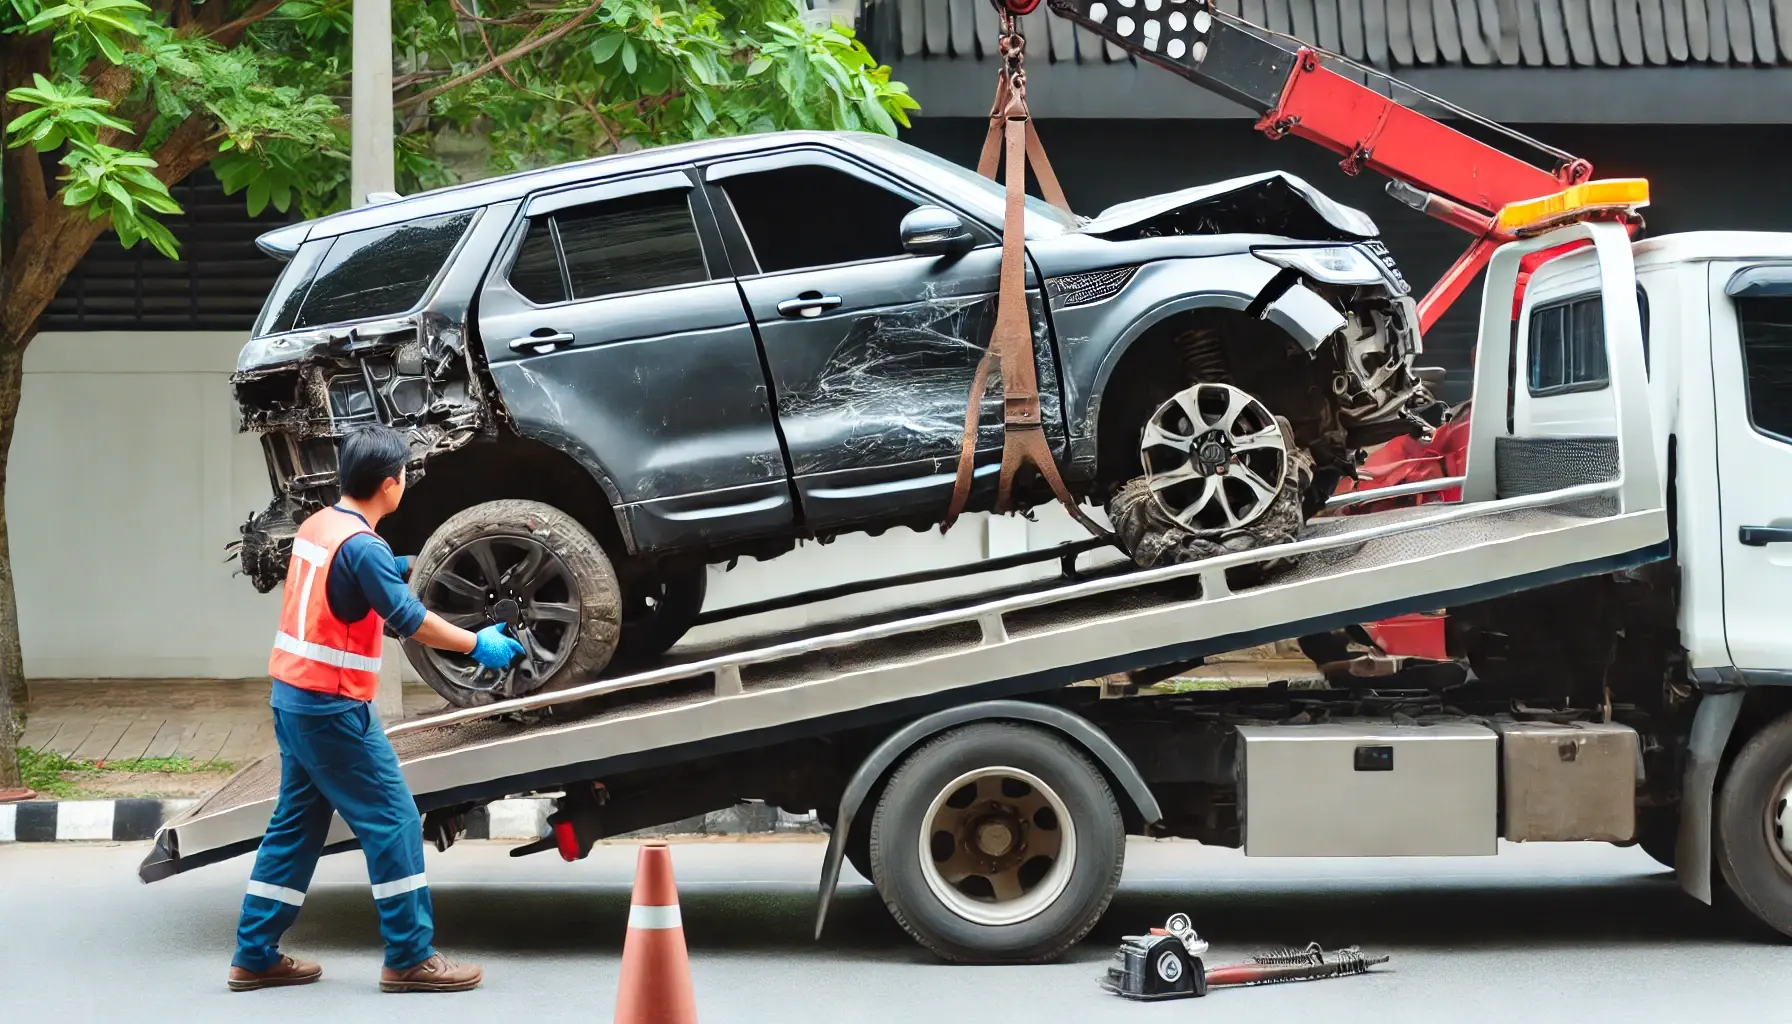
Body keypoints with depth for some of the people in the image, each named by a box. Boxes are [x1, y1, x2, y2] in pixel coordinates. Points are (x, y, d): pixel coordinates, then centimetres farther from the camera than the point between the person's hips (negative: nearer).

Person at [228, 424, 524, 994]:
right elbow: (409, 620, -19)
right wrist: (477, 645, -10)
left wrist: (400, 569, 23)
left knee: (296, 825, 14)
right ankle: (410, 959, 0)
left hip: (293, 697, 9)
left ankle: (255, 956, 16)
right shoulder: (361, 546, -19)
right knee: (393, 822, -3)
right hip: (333, 708, -9)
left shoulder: (317, 526, 9)